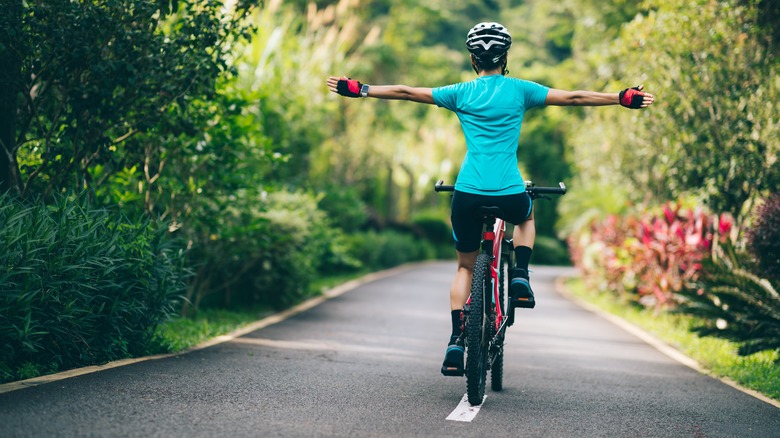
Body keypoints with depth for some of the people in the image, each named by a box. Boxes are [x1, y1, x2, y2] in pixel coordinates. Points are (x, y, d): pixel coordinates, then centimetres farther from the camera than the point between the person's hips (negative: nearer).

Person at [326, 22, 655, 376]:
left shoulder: (461, 93, 8)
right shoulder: (519, 90, 6)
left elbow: (405, 92, 12)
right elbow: (574, 98, 8)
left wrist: (358, 91, 21)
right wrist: (624, 98, 16)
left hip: (467, 194, 1)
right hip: (509, 194, -1)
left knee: (465, 267, 18)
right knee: (526, 216, 36)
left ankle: (456, 342, 3)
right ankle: (520, 278, 13)